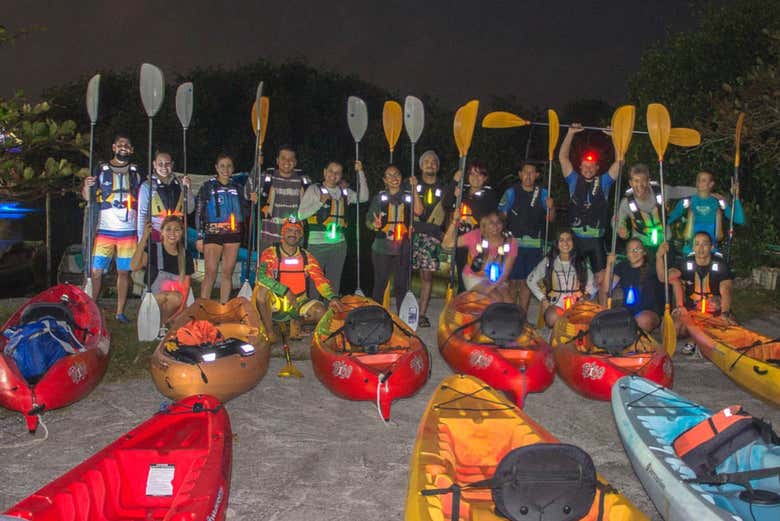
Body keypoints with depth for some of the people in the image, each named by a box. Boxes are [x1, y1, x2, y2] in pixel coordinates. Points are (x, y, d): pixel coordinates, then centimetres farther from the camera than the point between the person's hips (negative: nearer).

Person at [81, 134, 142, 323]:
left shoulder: (136, 171, 13)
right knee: (96, 271, -5)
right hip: (105, 230, -2)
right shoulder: (101, 169, 6)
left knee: (124, 272, 4)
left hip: (128, 231, 2)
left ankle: (120, 312, 12)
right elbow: (88, 198, 4)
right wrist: (87, 186, -16)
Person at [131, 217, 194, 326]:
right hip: (152, 300, -3)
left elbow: (185, 286, 9)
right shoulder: (153, 249, -1)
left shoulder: (186, 256, 9)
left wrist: (181, 307, -9)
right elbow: (134, 266, -20)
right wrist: (144, 239, -20)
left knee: (176, 298, -30)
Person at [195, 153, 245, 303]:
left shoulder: (237, 187, 13)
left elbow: (243, 212, 21)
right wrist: (200, 237, -5)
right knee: (211, 273, -9)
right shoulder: (208, 187, 3)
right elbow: (199, 213, 1)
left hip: (233, 234, 3)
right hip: (212, 233, -3)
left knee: (228, 273, 4)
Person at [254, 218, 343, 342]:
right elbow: (261, 276, -23)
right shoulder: (270, 253, -8)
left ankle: (297, 322, 11)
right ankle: (269, 331, -15)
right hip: (275, 301, -3)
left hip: (298, 302, 3)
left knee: (320, 311, -21)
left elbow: (320, 280, -7)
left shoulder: (307, 257, 2)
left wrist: (333, 297, -26)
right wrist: (286, 291, -31)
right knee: (262, 290, -34)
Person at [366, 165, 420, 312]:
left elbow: (418, 211, -11)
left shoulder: (407, 197, 7)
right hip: (382, 249, -1)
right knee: (380, 284, 2)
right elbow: (368, 221, 3)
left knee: (402, 285, 7)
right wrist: (374, 225, -20)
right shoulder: (379, 198, 4)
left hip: (403, 249, 1)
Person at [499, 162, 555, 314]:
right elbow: (501, 216, 0)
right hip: (514, 243, -2)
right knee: (513, 281, -4)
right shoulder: (511, 192, 3)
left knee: (527, 282, 7)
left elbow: (550, 219, 5)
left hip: (535, 245, 2)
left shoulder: (542, 194, 9)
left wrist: (551, 207, -16)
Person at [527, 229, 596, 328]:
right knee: (552, 319, -35)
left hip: (577, 305, 1)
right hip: (556, 305, -1)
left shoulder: (581, 262, 10)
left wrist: (587, 295, -3)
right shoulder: (548, 261, 5)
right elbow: (531, 280, 8)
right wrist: (543, 299, -1)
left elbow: (591, 285, 16)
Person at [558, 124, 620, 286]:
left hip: (596, 239, 0)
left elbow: (619, 161, 3)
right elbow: (562, 157, 3)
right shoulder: (574, 180, 9)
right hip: (575, 238, 0)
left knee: (601, 276, -2)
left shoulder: (603, 182, 10)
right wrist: (571, 133, -2)